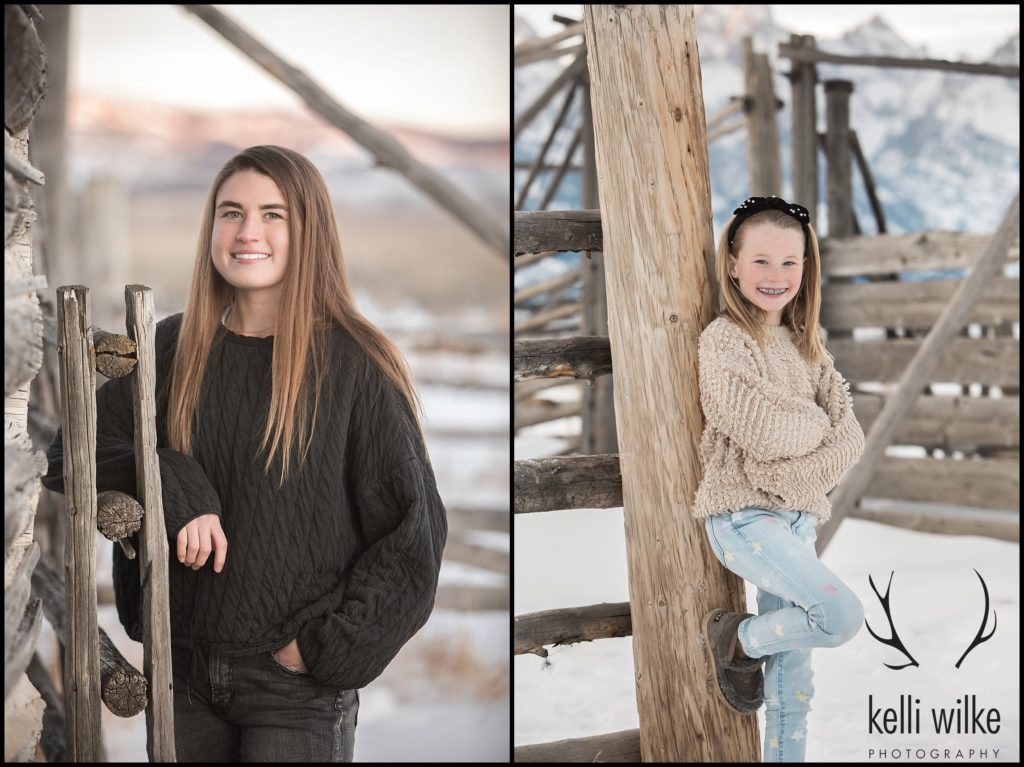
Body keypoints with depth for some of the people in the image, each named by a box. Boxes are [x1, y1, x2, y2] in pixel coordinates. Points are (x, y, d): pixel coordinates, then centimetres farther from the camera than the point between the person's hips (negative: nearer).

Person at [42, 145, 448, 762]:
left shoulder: (356, 365, -8)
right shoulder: (171, 350, 4)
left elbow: (414, 533, -6)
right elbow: (67, 455, 4)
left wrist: (326, 647, -11)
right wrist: (172, 487, -13)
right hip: (184, 670, 4)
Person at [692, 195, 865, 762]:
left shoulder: (806, 343, 12)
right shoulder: (723, 339, -9)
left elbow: (850, 433, 2)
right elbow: (765, 432, -19)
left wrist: (798, 476, -14)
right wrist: (816, 423, -1)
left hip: (798, 519, 7)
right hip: (743, 517, -7)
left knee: (791, 678, 8)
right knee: (843, 615, -21)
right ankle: (735, 639, 3)